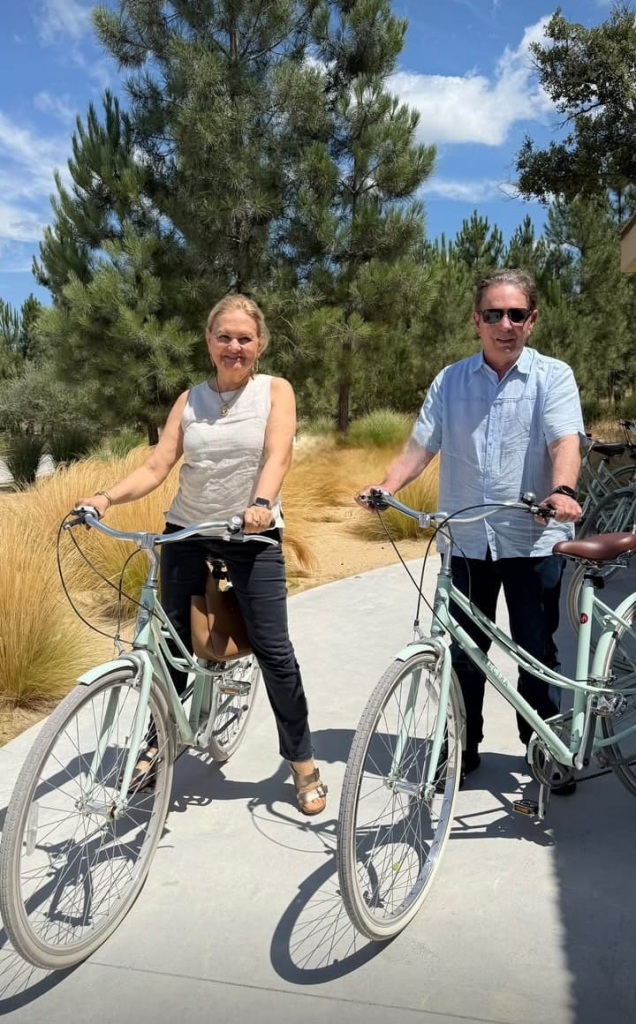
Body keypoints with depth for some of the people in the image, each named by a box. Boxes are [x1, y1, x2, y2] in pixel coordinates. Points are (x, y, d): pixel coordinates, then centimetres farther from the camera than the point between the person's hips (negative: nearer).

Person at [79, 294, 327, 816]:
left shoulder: (275, 391, 0)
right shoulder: (190, 399, 7)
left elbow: (278, 457, -15)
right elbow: (156, 466, 0)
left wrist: (261, 504, -35)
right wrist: (106, 497, -17)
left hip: (254, 537, -3)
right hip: (186, 532, 3)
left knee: (273, 650, -2)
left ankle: (303, 763, 14)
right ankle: (158, 741, 33)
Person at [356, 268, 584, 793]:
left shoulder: (553, 376, -1)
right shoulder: (451, 381, 7)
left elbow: (565, 441, -16)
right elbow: (420, 445, 4)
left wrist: (563, 490, -36)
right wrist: (385, 487, -14)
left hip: (533, 541, -2)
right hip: (466, 541, 3)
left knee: (537, 653, 8)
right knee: (464, 653, 13)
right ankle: (462, 746, 31)